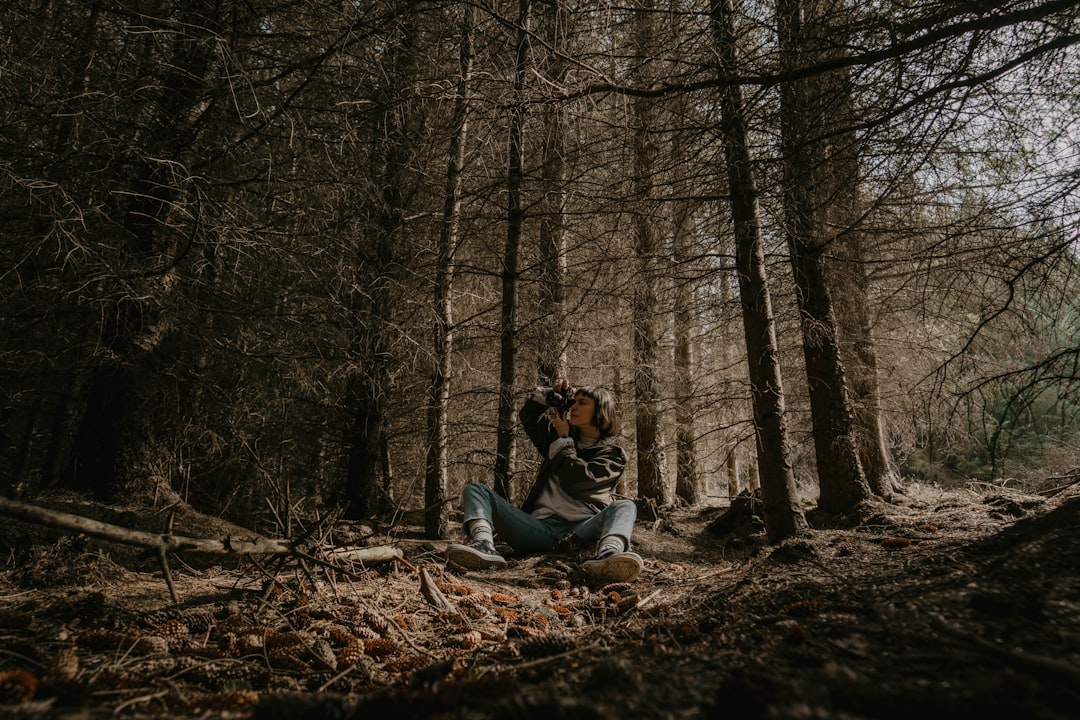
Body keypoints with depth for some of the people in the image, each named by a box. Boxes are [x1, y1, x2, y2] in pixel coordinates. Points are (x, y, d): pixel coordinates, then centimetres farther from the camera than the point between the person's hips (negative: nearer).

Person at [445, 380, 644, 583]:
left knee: (625, 507, -31)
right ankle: (483, 544, -41)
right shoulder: (561, 437, 24)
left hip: (580, 531, -4)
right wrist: (550, 395, 18)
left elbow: (572, 480, -8)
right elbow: (528, 415, 35)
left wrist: (563, 439, 6)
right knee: (475, 489, -8)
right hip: (540, 527, 4)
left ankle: (608, 555, -65)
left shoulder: (613, 454, 7)